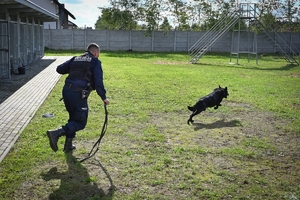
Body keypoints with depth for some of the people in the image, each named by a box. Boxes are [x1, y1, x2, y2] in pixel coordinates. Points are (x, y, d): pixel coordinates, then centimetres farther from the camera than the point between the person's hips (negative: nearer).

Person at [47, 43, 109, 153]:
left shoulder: (75, 59, 20)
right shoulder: (95, 62, 4)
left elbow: (59, 69, 17)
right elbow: (98, 81, -7)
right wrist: (103, 97, -4)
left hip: (66, 91, 7)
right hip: (78, 94, -7)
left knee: (73, 118, 24)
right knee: (81, 122, 2)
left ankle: (68, 145, 25)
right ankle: (56, 133, -17)